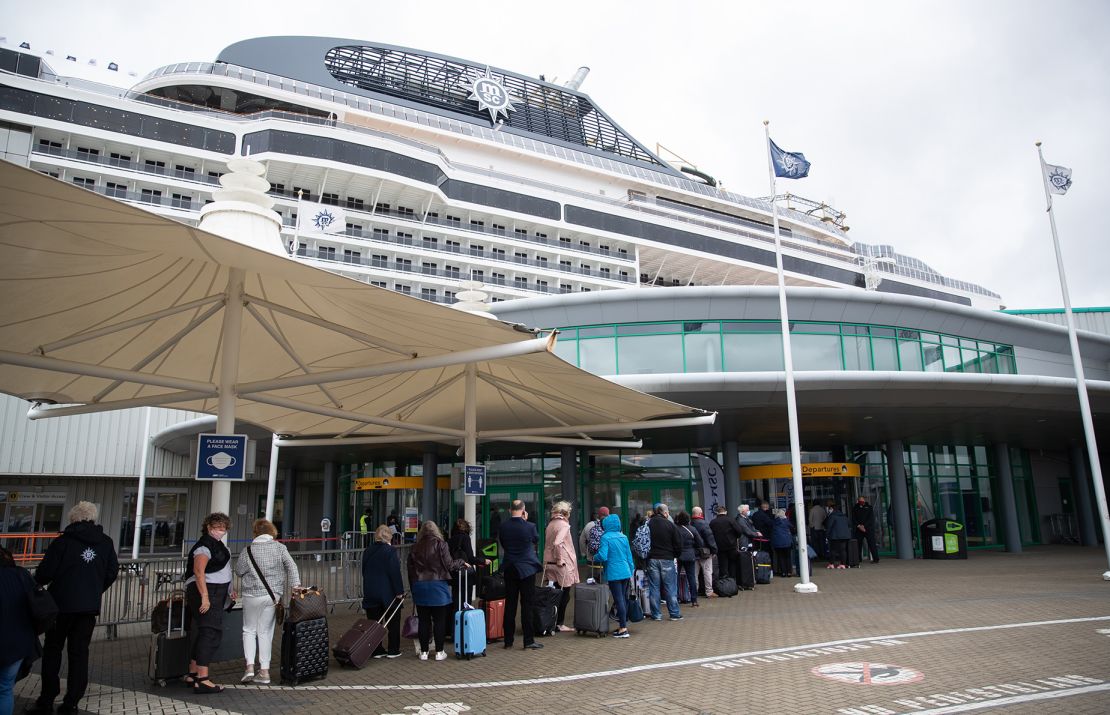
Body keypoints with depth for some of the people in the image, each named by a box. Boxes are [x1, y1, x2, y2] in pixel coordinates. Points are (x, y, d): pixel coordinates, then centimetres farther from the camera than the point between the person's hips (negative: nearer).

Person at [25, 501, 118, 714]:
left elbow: (44, 574, -10)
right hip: (90, 606, 3)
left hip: (62, 603, -3)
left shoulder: (62, 542, -10)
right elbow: (112, 572, 4)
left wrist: (37, 581, 13)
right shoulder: (106, 543, 2)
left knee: (52, 650, 12)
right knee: (79, 653, 9)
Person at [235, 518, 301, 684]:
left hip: (252, 595, -1)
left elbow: (239, 571, 2)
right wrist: (295, 585, -10)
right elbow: (291, 566, -8)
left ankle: (250, 666, 2)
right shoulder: (279, 547, -3)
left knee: (249, 630, 15)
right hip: (273, 595, 2)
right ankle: (264, 671, 10)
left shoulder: (248, 551, -6)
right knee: (265, 632, 9)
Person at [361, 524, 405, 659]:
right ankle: (393, 650, 12)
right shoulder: (390, 551, -14)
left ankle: (377, 650, 13)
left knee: (374, 621, 10)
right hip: (388, 592, -5)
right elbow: (395, 573, -16)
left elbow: (364, 572, 15)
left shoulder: (367, 551, 6)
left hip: (370, 591, 5)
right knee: (393, 621, 9)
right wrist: (399, 591, -10)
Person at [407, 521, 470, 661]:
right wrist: (461, 563, 9)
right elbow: (449, 565, -9)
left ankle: (423, 652, 15)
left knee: (423, 620, 9)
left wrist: (413, 587, 15)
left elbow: (410, 570, 7)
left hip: (419, 586, 3)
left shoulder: (415, 547, 4)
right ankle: (439, 652, 9)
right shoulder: (440, 544, -6)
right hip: (438, 587, -3)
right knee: (439, 620, 5)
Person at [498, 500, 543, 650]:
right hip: (527, 569, -3)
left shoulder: (503, 527, -6)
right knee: (527, 605, 2)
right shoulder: (530, 526, -15)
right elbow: (537, 540, 6)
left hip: (509, 569, 3)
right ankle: (529, 640, 4)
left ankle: (508, 640, 16)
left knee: (510, 605, 10)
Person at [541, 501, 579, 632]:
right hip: (562, 566, -7)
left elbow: (548, 543, 13)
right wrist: (560, 559, -17)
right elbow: (557, 543, -26)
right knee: (563, 596, 4)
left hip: (549, 564, 7)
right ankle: (559, 624, 7)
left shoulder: (550, 524, 10)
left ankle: (552, 622, 14)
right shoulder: (564, 525, -13)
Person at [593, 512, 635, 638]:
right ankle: (623, 625, 22)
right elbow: (629, 556, 13)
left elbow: (603, 556, -16)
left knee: (619, 600, -4)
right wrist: (631, 571, 20)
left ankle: (623, 629, -2)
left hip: (614, 573, -6)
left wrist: (595, 556, 4)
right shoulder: (624, 537, 9)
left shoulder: (605, 538, -9)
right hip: (626, 572, 6)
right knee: (624, 598, 14)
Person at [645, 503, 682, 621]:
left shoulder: (648, 524, 0)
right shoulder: (671, 525, -6)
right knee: (670, 587, 6)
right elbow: (678, 545, -2)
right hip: (667, 559, -2)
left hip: (652, 558, 2)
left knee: (654, 588, 7)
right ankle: (674, 613, 10)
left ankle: (656, 614, 10)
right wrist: (676, 555, 15)